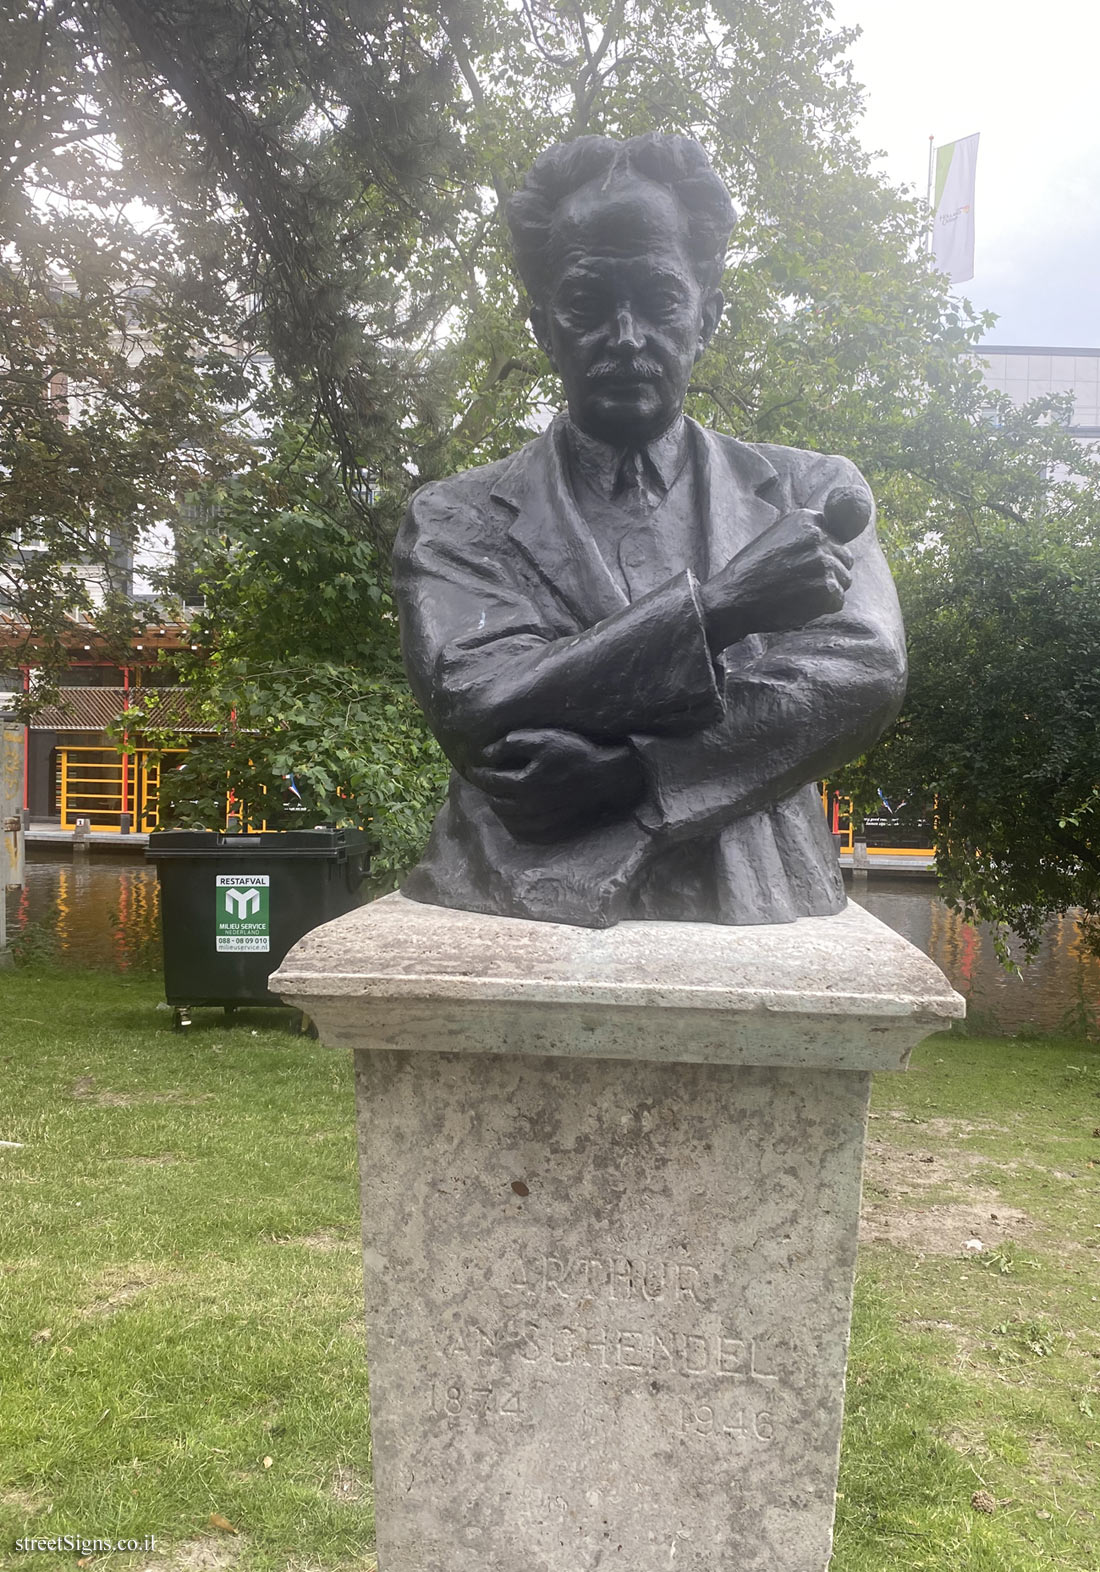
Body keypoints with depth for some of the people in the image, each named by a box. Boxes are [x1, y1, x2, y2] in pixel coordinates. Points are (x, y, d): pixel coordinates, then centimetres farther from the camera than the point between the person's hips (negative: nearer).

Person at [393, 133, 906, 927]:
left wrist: (623, 767, -12)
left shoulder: (812, 493, 12)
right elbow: (475, 710, -7)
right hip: (518, 917, 0)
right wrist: (717, 603, -12)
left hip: (751, 920, 1)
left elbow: (864, 674, -3)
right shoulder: (458, 520, 7)